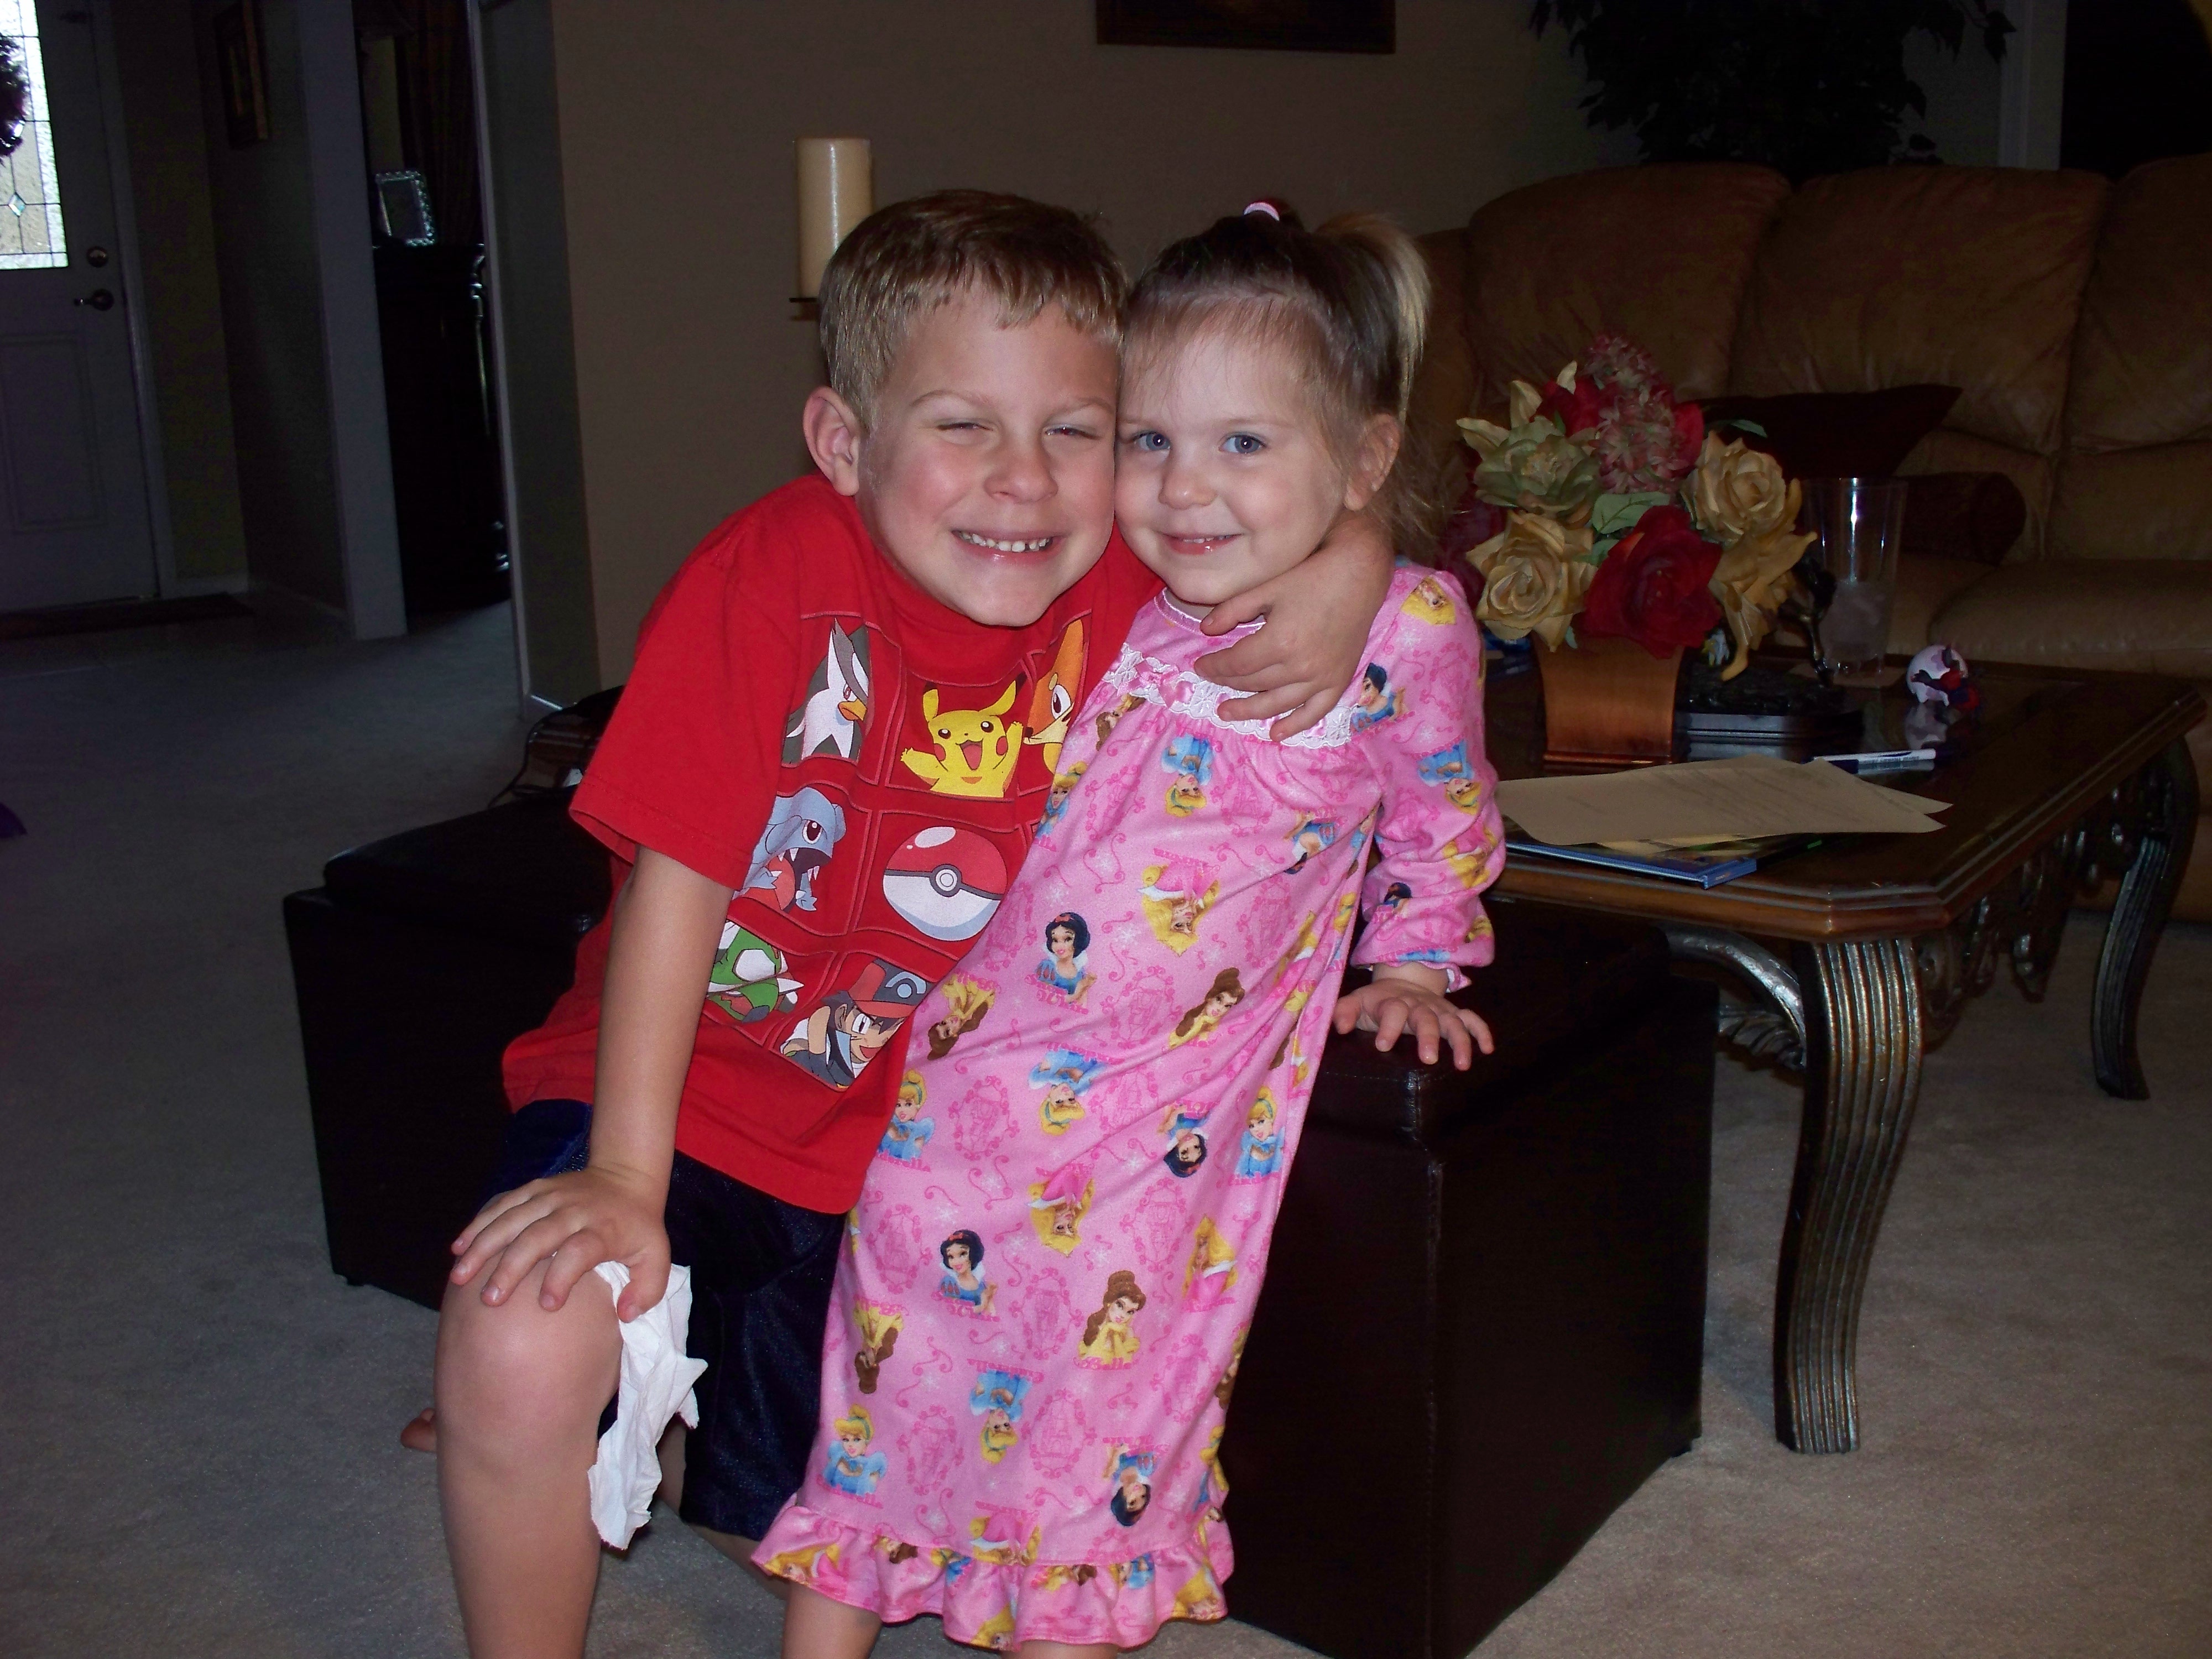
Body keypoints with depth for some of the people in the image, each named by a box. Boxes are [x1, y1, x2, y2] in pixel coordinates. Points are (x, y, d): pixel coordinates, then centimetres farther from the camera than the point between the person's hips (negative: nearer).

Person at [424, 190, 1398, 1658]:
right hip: (684, 1085, -3)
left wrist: (1345, 569, -20)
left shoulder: (1126, 595, -12)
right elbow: (678, 873, -21)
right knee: (522, 1361, -28)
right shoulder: (780, 567, -22)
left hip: (898, 1147, 3)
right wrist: (624, 1177, -22)